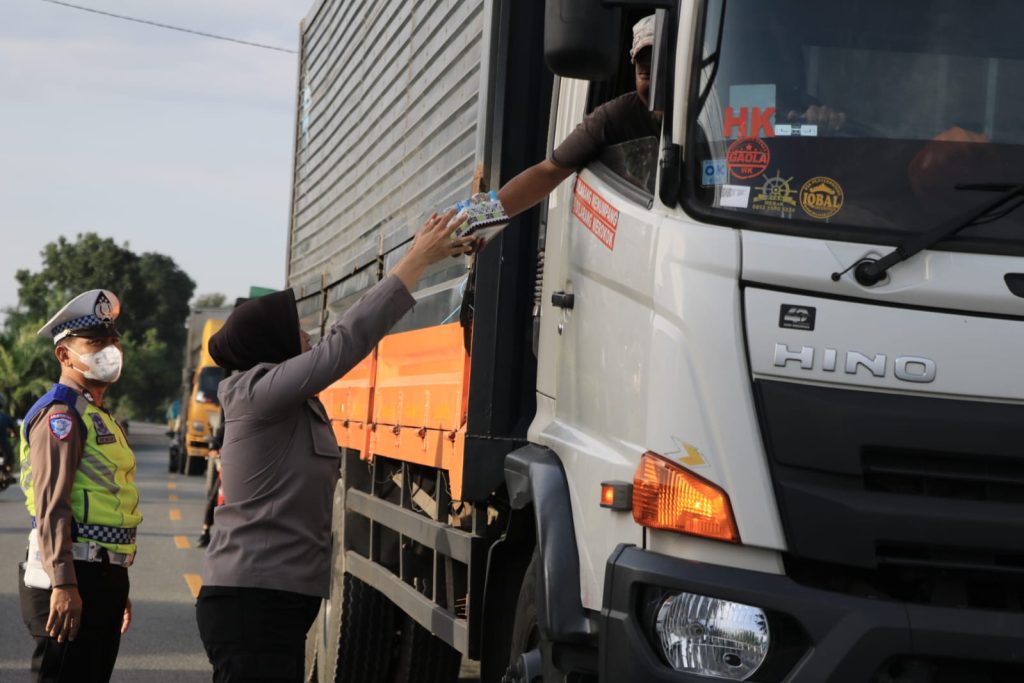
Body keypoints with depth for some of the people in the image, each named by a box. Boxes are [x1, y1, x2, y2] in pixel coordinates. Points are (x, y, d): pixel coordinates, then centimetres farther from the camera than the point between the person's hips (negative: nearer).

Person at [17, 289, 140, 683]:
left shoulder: (98, 416, 21)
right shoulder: (62, 413, -10)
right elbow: (51, 505, -19)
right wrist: (64, 584, -27)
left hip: (101, 576, 10)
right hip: (71, 580, -10)